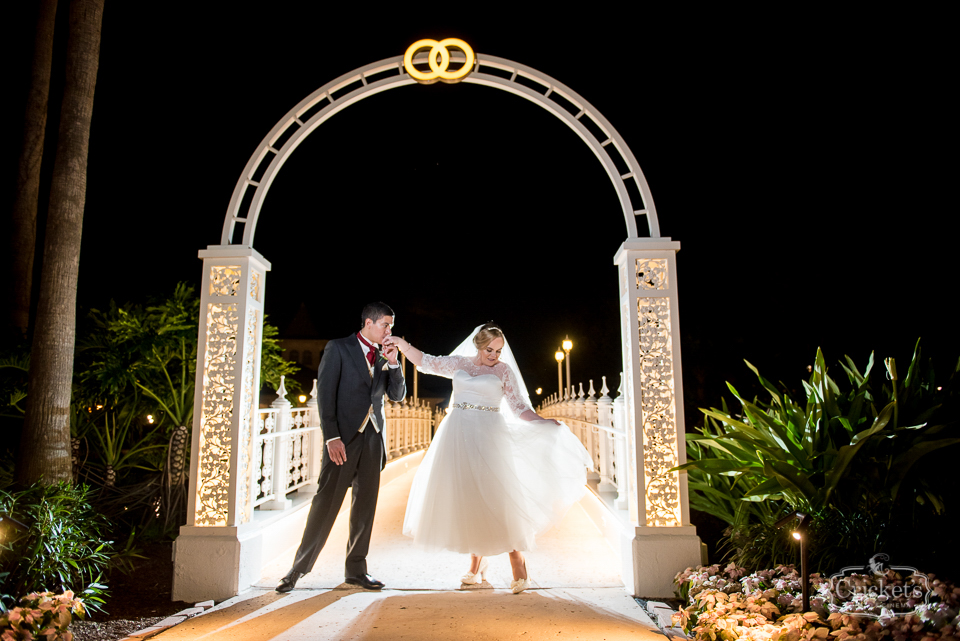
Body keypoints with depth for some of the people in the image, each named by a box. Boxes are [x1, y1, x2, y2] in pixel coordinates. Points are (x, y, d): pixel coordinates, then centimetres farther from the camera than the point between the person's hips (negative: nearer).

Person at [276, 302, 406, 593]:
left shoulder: (382, 358, 13)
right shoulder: (338, 348, -2)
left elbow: (398, 395, 12)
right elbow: (325, 393, -8)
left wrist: (393, 364, -4)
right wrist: (332, 437, -15)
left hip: (373, 437, 5)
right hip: (345, 436, -5)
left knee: (366, 504, 8)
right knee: (327, 501, -5)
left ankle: (356, 569, 18)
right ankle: (298, 568, 8)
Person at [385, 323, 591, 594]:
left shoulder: (504, 370, 3)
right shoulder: (460, 363, 10)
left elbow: (519, 409, 2)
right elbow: (425, 361, 19)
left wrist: (546, 423, -10)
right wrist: (401, 344, 9)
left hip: (487, 437, -3)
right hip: (458, 436, 4)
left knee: (492, 497, -9)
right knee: (464, 499, 4)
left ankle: (519, 570, -1)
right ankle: (475, 566, 17)